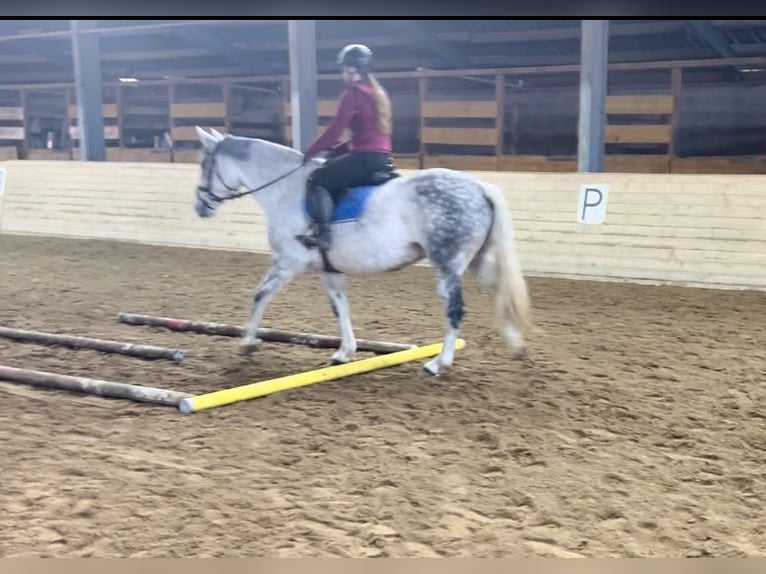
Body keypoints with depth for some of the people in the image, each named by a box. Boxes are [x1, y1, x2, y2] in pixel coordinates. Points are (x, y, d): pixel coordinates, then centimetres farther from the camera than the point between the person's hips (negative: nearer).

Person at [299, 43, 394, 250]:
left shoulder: (354, 93, -9)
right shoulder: (378, 92, 19)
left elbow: (335, 130, -13)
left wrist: (310, 152, -2)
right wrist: (338, 148, 16)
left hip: (366, 158, -10)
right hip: (383, 159, 10)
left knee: (318, 180, -5)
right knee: (333, 181, 28)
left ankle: (323, 233, -19)